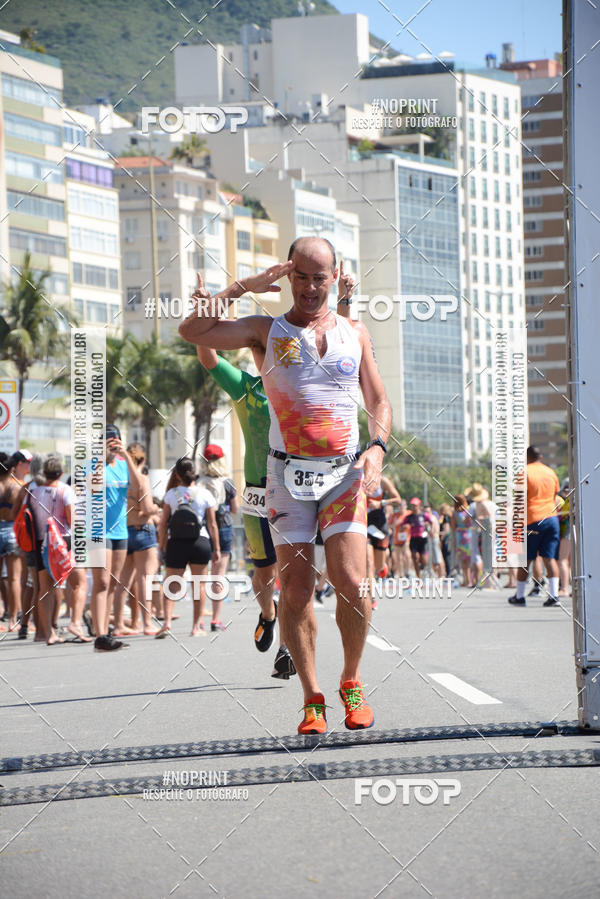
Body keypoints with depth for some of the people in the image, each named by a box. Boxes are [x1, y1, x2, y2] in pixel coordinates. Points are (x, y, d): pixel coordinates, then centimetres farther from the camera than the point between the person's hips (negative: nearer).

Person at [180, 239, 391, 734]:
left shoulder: (355, 332, 13)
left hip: (344, 474, 1)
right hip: (287, 474, -1)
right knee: (296, 590, -4)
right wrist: (243, 287, -7)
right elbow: (191, 331, -8)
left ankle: (352, 683, 9)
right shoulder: (267, 331, 6)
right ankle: (312, 698, 5)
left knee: (351, 585, -12)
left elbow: (380, 403, 15)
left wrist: (376, 447, -4)